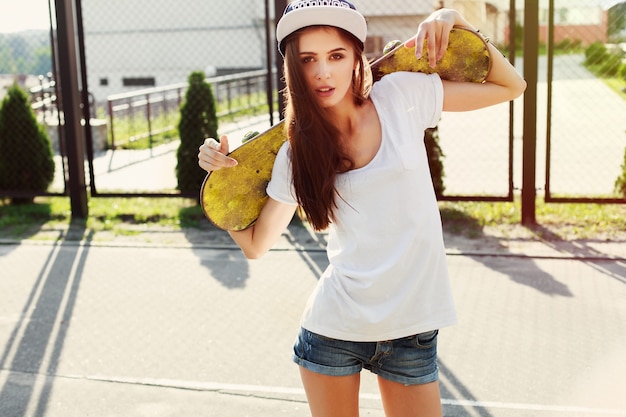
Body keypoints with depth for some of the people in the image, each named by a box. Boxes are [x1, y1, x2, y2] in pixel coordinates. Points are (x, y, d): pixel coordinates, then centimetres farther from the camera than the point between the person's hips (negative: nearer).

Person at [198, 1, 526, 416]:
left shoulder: (400, 97, -4)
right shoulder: (296, 155, -1)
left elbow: (511, 86, 4)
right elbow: (255, 244, 8)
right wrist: (221, 173, -2)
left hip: (412, 330, 0)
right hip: (334, 329, 1)